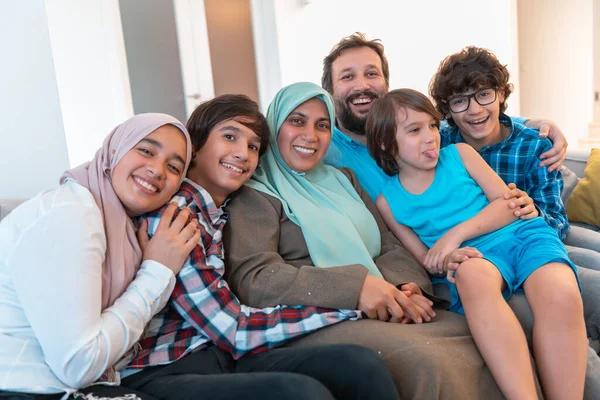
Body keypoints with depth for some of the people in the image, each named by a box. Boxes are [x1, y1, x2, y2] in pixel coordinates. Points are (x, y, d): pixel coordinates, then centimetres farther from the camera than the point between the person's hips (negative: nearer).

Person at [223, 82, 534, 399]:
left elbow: (388, 246, 16)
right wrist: (353, 286, -22)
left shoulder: (342, 179, 22)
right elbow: (251, 278, -12)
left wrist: (407, 285, -8)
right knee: (424, 361, -31)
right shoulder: (255, 193, 3)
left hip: (381, 312, 6)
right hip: (312, 322, -6)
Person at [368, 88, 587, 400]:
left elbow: (508, 202, 3)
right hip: (472, 258, -1)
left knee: (561, 295, -34)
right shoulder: (389, 201, 6)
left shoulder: (460, 153, 8)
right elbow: (424, 258, 10)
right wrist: (445, 261, -14)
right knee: (473, 274, -40)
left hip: (521, 235, 2)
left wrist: (456, 234, -12)